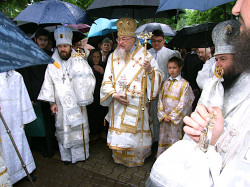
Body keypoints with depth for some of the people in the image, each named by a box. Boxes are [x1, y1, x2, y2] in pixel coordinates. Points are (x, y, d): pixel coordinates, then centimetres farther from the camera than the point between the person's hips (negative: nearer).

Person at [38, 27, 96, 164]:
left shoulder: (79, 61, 0)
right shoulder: (52, 64, 4)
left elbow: (90, 79, -3)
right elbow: (49, 84, 5)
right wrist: (52, 102, 1)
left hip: (77, 103, -1)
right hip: (61, 105, 1)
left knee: (79, 129, 6)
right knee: (63, 130, 9)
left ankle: (81, 154, 25)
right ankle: (66, 155, 26)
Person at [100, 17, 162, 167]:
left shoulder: (145, 56, -3)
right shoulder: (113, 56, 7)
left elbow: (158, 78, -6)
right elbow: (107, 80, 6)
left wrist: (150, 70, -27)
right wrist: (114, 94, -10)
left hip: (136, 104, -3)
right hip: (117, 104, 3)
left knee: (136, 132, 6)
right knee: (118, 131, 11)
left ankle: (136, 158, 31)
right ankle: (119, 157, 35)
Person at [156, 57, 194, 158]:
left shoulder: (184, 84, -7)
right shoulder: (165, 83, 8)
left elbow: (183, 103, -12)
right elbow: (160, 100, 6)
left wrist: (172, 116, -12)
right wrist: (163, 115, -4)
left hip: (177, 119, -4)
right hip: (164, 118, 5)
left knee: (175, 139, 3)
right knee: (163, 138, 14)